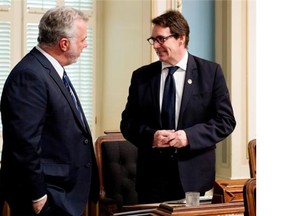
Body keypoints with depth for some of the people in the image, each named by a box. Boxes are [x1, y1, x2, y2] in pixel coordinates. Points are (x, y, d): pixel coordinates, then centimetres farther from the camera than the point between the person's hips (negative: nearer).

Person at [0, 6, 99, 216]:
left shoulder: (54, 70, 11)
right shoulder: (29, 76, -20)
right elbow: (25, 143, -23)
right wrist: (37, 196, -19)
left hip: (65, 190, 10)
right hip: (47, 196, -9)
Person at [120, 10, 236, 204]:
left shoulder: (211, 72, 0)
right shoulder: (141, 76, 6)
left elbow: (226, 120, -2)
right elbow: (128, 122, 8)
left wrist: (189, 136, -16)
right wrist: (150, 136, -12)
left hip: (193, 176, -1)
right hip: (152, 175, 2)